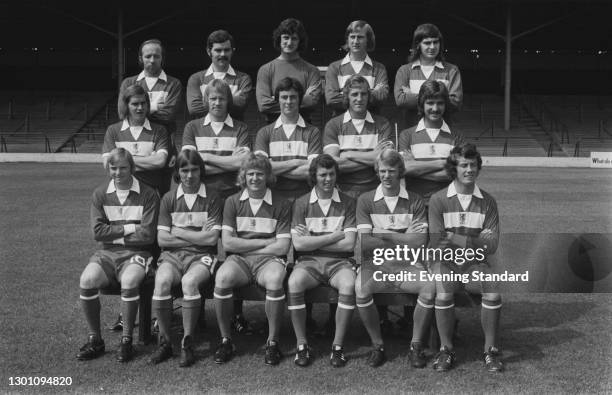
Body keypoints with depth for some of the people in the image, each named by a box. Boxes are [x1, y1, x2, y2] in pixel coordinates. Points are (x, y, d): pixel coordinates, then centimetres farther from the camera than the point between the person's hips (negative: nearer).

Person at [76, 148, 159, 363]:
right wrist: (129, 228, -8)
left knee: (129, 281, -34)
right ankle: (95, 340, -9)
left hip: (136, 253, -3)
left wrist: (114, 233, -4)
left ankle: (127, 340, -16)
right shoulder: (100, 194, 8)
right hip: (106, 253, 3)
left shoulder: (147, 195, -2)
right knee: (87, 280, -26)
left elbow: (147, 235, -9)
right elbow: (98, 231, -1)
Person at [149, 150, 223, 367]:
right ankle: (164, 342, -15)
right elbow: (162, 239, 1)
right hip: (172, 254, 2)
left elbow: (212, 238, -6)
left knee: (189, 282, -34)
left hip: (202, 256, -2)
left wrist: (178, 232, -4)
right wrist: (197, 236, -5)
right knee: (162, 281, -30)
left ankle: (187, 344, -20)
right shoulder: (169, 199, 8)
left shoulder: (212, 198, 3)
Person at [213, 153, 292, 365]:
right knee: (222, 278, -32)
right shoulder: (233, 202, 9)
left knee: (275, 280, -35)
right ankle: (226, 340, -14)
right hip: (238, 260, 1)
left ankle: (272, 342, -17)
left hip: (269, 260, -1)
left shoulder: (281, 205, 4)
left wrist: (246, 247, -3)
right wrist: (266, 242, -4)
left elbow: (282, 247, -3)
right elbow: (227, 243, -1)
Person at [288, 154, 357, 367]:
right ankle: (302, 345, -16)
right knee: (293, 284, -31)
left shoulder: (347, 203, 5)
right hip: (309, 261, 0)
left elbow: (349, 244, -4)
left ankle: (338, 346, -17)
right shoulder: (302, 203, 6)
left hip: (339, 261, 0)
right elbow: (299, 244, -6)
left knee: (349, 285, -33)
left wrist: (312, 241, -5)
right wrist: (336, 235, -6)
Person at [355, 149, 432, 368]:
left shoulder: (415, 201, 7)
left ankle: (416, 345, -9)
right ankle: (377, 345, -11)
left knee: (431, 286, -29)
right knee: (361, 288, -32)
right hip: (376, 263, 0)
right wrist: (404, 236, -5)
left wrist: (384, 234, -7)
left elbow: (419, 240, -3)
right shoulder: (366, 200, 7)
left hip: (408, 265, 1)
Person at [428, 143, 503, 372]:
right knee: (443, 295, -29)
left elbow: (492, 246, -3)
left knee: (493, 294, -25)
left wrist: (457, 239, -16)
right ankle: (446, 350, -7)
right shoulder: (438, 200, -2)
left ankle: (491, 350, -4)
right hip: (447, 263, -1)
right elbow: (437, 243, -10)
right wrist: (478, 242, -14)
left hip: (477, 263, 2)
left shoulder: (488, 202, 4)